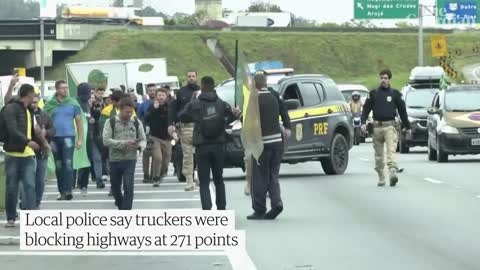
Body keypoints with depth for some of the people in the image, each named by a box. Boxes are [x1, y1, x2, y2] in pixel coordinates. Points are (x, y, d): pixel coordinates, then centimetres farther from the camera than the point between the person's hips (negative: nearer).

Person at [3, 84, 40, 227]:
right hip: (13, 155, -6)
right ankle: (11, 218, 15)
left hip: (28, 155, 6)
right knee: (12, 187, 4)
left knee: (30, 185, -8)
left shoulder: (28, 111, 17)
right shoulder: (11, 109, -8)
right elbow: (12, 130, -21)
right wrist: (27, 142, -31)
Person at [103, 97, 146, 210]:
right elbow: (106, 140, -12)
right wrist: (124, 143, -22)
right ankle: (121, 206, 41)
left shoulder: (136, 122, 3)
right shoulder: (111, 122, -4)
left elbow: (143, 140, 8)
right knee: (115, 188, 14)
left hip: (130, 160, 0)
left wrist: (140, 145, -17)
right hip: (115, 160, 0)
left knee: (128, 188, -12)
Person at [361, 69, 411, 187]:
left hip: (390, 125, -2)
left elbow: (402, 111, 11)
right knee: (379, 154, 8)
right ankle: (381, 178, 17)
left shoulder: (395, 94, 7)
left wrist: (407, 126, 12)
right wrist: (363, 122, -5)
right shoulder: (373, 93, 10)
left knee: (391, 150, -19)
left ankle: (393, 173, -31)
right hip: (377, 126, 2)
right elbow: (366, 109, 9)